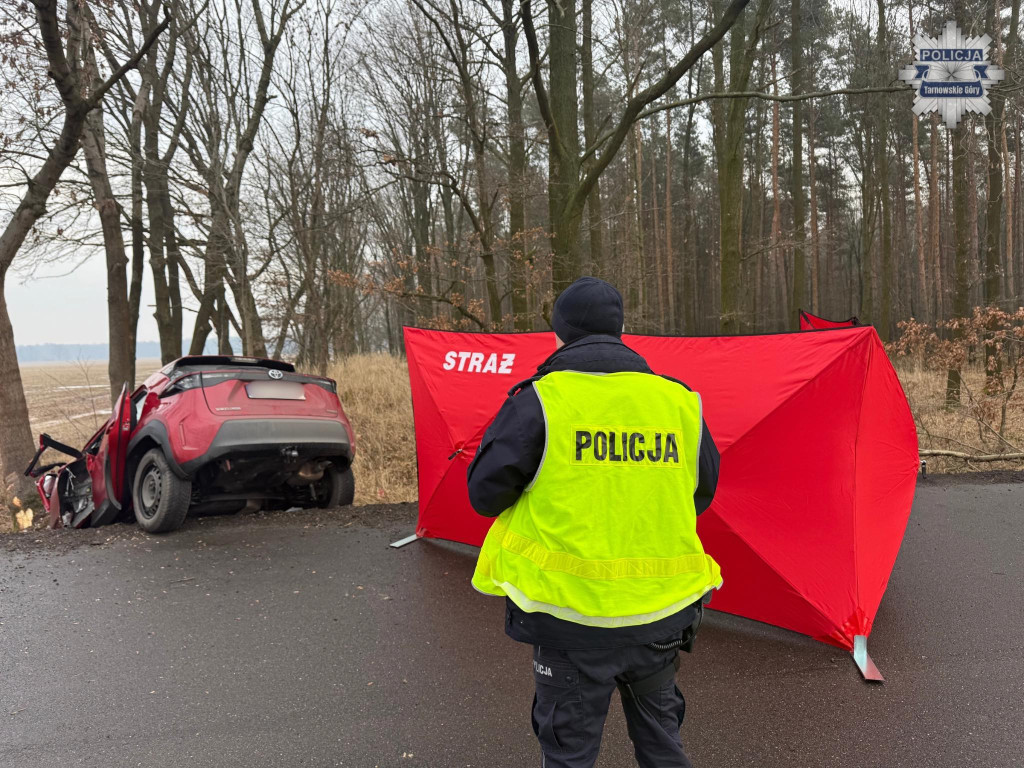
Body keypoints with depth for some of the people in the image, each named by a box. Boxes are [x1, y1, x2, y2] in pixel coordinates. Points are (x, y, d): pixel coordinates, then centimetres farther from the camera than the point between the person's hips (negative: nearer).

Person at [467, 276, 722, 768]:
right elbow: (702, 493, 12)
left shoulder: (541, 399, -12)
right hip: (663, 612, 4)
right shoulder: (679, 400, 1)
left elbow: (485, 492, -9)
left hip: (574, 613, -4)